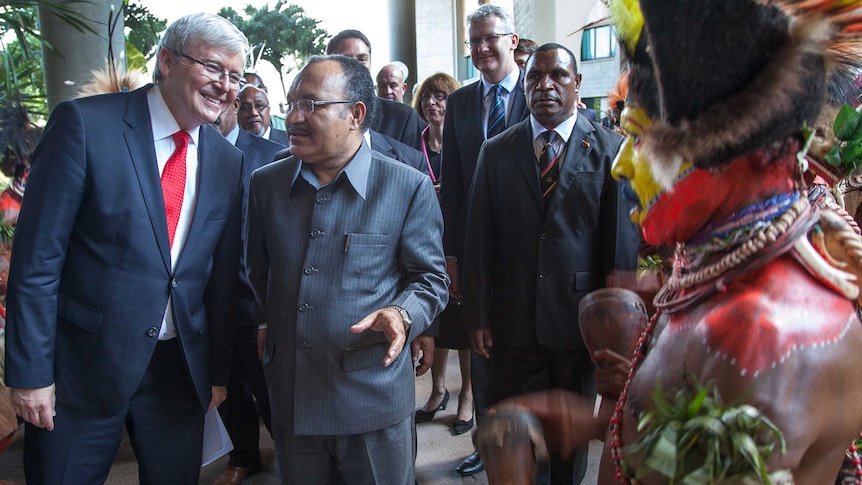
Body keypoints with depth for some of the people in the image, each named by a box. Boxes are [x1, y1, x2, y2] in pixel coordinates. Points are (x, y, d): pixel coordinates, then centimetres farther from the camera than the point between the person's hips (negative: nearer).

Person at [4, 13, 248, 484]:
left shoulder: (227, 160, 3)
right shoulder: (84, 123, -11)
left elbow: (222, 273, 7)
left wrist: (218, 370, 10)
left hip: (180, 369, 4)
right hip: (83, 364, -4)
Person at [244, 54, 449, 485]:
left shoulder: (409, 187, -7)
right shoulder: (264, 183, 5)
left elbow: (430, 279, -3)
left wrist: (401, 315, -20)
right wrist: (262, 326, 9)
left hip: (373, 399, -3)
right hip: (289, 397, 3)